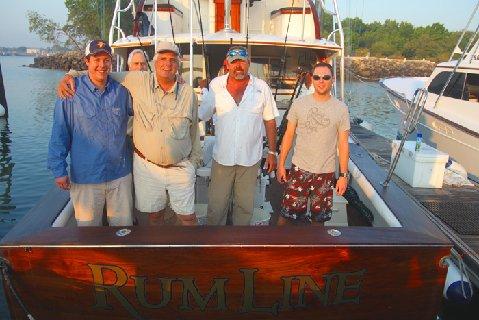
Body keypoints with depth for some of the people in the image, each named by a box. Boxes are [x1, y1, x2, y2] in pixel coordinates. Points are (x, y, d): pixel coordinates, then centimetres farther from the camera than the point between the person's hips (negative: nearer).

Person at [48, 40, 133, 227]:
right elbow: (59, 133, -4)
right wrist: (59, 170, -5)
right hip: (85, 177, -2)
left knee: (124, 227, 15)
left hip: (120, 174, 3)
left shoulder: (121, 90, 2)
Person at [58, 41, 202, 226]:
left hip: (181, 168, 0)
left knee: (188, 217, 9)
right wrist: (70, 76, -4)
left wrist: (194, 161, 12)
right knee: (153, 216, 16)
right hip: (146, 166, 0)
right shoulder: (138, 81, -3)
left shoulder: (188, 93, 0)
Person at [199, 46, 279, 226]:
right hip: (222, 157, 0)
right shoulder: (216, 85, -2)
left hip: (250, 159, 1)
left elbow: (270, 121, 4)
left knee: (245, 205, 15)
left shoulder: (262, 88, -2)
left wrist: (272, 152, 4)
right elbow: (200, 115, 2)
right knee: (216, 206, 9)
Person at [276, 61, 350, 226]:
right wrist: (281, 164, 1)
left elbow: (343, 144, 0)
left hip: (326, 172, 1)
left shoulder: (341, 109, -2)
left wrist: (343, 175, -1)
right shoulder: (299, 103, -1)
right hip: (299, 169, 0)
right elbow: (288, 135, 3)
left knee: (319, 218, 14)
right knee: (287, 214, 4)